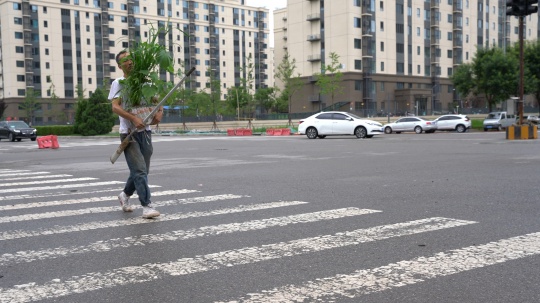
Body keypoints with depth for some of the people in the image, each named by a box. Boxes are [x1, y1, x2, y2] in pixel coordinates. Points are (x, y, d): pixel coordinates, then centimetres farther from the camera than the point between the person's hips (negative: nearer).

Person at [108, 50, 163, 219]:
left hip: (145, 131, 5)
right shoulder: (118, 83, -2)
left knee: (141, 171, 14)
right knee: (140, 170, -13)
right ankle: (147, 206, -9)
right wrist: (133, 118, -29)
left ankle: (125, 195, 37)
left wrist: (160, 113, -10)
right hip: (129, 133, -5)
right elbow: (115, 107, -14)